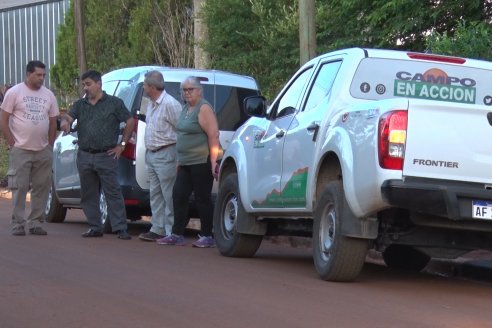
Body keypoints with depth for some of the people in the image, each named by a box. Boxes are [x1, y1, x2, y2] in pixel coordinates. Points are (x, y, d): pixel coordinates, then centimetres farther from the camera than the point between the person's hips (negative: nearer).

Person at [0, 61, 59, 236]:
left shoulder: (49, 95, 10)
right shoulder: (14, 92, -2)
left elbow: (53, 122, 16)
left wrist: (50, 144, 8)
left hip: (43, 151, 4)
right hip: (21, 150, -4)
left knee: (42, 187, 3)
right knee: (19, 187, -5)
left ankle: (35, 223, 11)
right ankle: (17, 224, -1)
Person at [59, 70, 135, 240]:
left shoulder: (114, 103, 3)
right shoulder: (80, 104, 14)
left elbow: (130, 122, 4)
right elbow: (68, 116, 0)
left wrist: (122, 145, 0)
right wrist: (64, 121, -26)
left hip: (107, 156, -5)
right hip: (84, 157, 5)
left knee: (113, 193, -8)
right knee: (88, 195, 8)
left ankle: (120, 228, -8)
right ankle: (95, 227, 16)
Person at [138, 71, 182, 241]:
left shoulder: (170, 104, -16)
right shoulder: (151, 104, 14)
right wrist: (148, 152, 16)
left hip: (165, 155, -10)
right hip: (151, 155, 10)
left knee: (169, 195, -6)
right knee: (155, 194, 12)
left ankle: (171, 232, -4)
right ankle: (157, 229, 18)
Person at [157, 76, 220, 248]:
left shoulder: (204, 108, -11)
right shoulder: (186, 108, 17)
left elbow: (213, 135, -18)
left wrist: (213, 161, -23)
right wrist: (179, 159, 18)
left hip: (201, 162, -9)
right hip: (186, 163, 9)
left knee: (202, 198, -3)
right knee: (179, 195, 5)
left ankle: (207, 236, 4)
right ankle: (177, 235, 9)